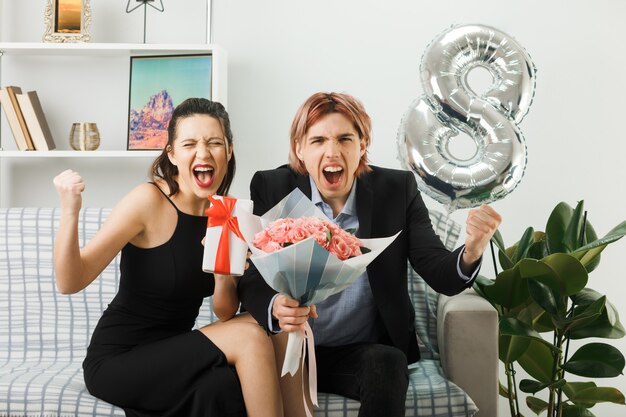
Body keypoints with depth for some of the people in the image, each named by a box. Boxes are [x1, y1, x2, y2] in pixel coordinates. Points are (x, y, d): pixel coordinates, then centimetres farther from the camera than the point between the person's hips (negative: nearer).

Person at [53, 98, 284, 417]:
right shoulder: (149, 200, -16)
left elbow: (224, 312, 2)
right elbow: (70, 282, -17)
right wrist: (70, 212, -32)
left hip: (173, 353, 5)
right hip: (116, 361, -5)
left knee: (227, 386, -27)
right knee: (251, 337, -21)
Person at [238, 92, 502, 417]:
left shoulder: (397, 189, -3)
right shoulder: (272, 188, -4)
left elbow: (441, 275, -8)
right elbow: (250, 279, -9)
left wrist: (470, 252, -32)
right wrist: (275, 307, -33)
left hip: (364, 352, 1)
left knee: (389, 363, -31)